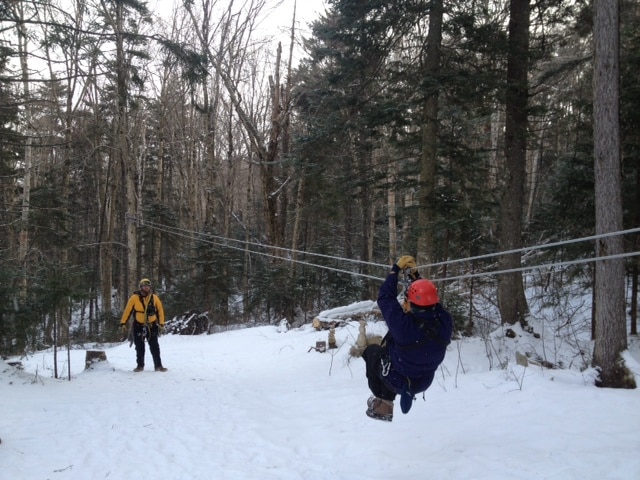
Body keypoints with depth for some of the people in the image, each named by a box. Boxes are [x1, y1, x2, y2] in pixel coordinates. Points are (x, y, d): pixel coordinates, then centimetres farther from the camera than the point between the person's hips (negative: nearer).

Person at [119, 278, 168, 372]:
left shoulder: (154, 298, -1)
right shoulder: (134, 298, -6)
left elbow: (160, 310, 6)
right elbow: (127, 310, -3)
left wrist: (161, 324, 2)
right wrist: (123, 323, -6)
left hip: (152, 326, 1)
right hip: (138, 326, -1)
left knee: (155, 347, 1)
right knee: (139, 347, 8)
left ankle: (158, 365, 7)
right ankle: (140, 365, 20)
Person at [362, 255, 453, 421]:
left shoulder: (403, 323, -37)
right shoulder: (445, 322, -26)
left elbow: (385, 297, -20)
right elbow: (431, 300, -4)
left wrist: (396, 268, -9)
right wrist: (416, 276, 5)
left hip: (395, 380, -4)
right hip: (424, 382, 5)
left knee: (371, 351, 21)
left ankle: (380, 400, 31)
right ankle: (386, 407, 43)